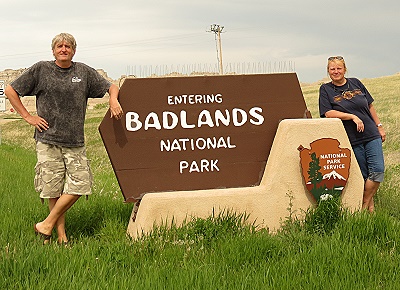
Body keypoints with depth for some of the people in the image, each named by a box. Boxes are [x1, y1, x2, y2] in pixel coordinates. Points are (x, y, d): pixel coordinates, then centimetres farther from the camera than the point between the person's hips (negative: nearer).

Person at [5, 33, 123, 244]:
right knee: (53, 188, -1)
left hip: (75, 141, 3)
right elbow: (10, 91, 7)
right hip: (48, 140, -3)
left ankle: (47, 225, 7)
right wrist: (28, 117, 0)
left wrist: (113, 100, -3)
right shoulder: (40, 70, 3)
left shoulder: (84, 72, 10)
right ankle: (61, 234, 11)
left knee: (79, 184, -6)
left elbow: (111, 87, 19)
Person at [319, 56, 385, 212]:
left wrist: (379, 126, 15)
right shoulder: (325, 89, 1)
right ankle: (369, 204, 17)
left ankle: (365, 203, 7)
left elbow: (370, 106, 17)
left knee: (378, 170, -7)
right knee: (363, 175, 0)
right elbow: (328, 113, -10)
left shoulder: (355, 83, 10)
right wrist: (353, 117, -16)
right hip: (352, 139, -3)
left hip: (371, 135, 3)